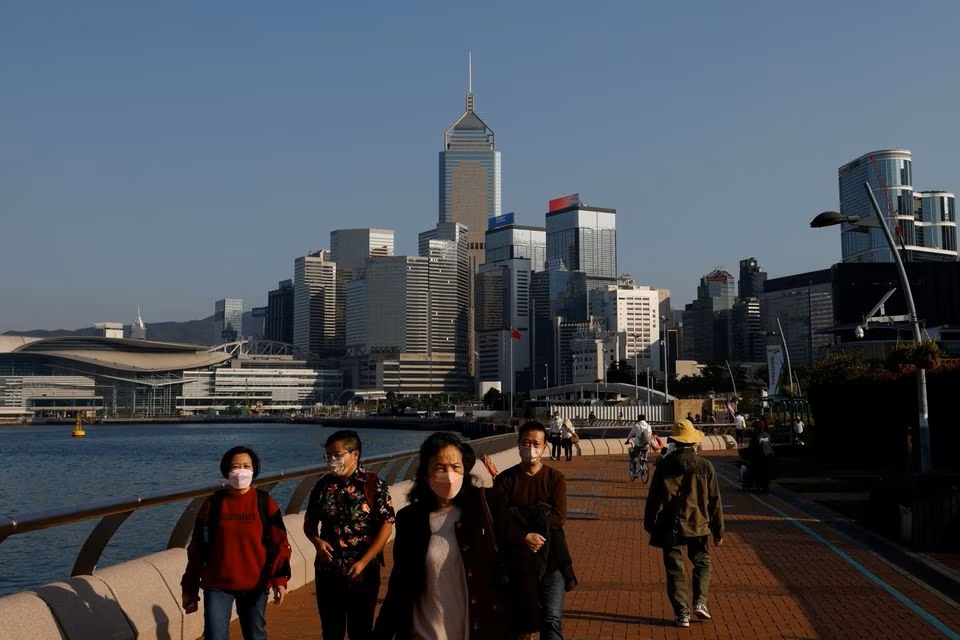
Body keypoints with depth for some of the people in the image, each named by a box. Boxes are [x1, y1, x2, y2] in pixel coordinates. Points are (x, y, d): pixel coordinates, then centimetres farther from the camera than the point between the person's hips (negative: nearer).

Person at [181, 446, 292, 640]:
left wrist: (280, 578, -15)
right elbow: (197, 548, 3)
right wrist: (190, 588, 5)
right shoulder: (213, 504, -2)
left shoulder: (265, 503, -2)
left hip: (255, 585, 1)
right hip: (217, 584, 0)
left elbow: (279, 543, -3)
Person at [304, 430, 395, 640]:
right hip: (328, 572, 3)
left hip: (363, 573, -3)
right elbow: (309, 522, 12)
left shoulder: (373, 484, -9)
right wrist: (317, 541, -11)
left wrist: (363, 562, -16)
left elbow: (386, 526, -11)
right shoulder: (323, 485, 2)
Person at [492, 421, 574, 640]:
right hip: (518, 559, 1)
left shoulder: (555, 478, 2)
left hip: (551, 558, -1)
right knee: (519, 619, 13)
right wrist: (524, 537, -24)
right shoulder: (505, 480, 0)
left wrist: (521, 520, -16)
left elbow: (559, 517, -11)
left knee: (552, 620, -8)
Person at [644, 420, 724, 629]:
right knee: (703, 564, 20)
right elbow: (714, 501, -1)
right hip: (698, 525, 0)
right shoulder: (705, 466, -5)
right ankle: (700, 601, 5)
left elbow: (653, 498, -1)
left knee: (675, 570, 8)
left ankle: (682, 613, 7)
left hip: (671, 527, 0)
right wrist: (718, 531, 7)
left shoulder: (664, 466, -6)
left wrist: (650, 525, 11)